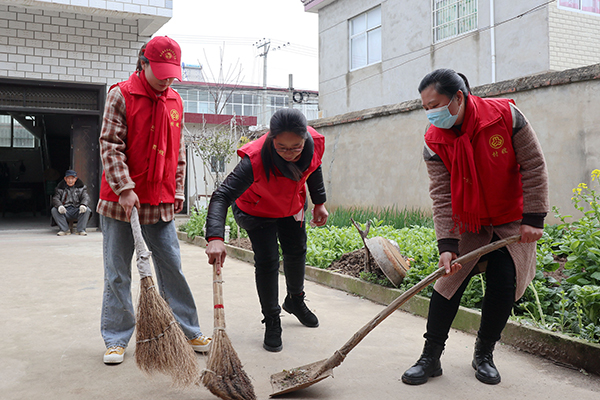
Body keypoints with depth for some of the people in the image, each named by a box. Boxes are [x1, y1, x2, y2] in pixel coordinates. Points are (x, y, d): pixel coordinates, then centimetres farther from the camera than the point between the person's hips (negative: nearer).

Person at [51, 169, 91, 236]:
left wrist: (83, 205, -30)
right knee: (54, 210, -25)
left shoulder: (81, 187, 11)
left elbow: (86, 197, -5)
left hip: (77, 211, -1)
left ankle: (81, 229, -22)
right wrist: (59, 206, -29)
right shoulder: (60, 188, 11)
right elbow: (55, 198, -3)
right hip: (65, 211, 1)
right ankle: (64, 229, -20)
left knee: (87, 210, -29)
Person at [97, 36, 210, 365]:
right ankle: (116, 339, 17)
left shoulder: (175, 102, 10)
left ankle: (189, 333, 18)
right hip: (121, 201, -4)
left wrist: (178, 190, 12)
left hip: (161, 203, 4)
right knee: (118, 274, 5)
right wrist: (124, 188, -17)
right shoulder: (120, 95, -4)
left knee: (172, 269, 7)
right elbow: (110, 146, -10)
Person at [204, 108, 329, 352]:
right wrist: (215, 238, -61)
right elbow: (221, 196, -47)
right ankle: (272, 321, 10)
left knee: (296, 252, 17)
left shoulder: (315, 143, -29)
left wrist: (319, 203, 5)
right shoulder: (255, 159, -43)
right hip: (256, 209, -5)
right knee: (267, 260, -11)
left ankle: (295, 301, 45)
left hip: (293, 205, 5)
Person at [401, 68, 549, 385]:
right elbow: (441, 196, -15)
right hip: (466, 224, 1)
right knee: (448, 283, -6)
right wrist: (447, 245, -24)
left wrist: (533, 218, -14)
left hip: (511, 223, 0)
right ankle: (430, 357, 7)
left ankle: (484, 355, 20)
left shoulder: (506, 115, -17)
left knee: (503, 288, -3)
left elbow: (533, 166, -11)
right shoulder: (434, 142, -13)